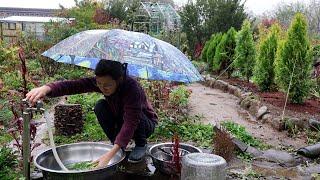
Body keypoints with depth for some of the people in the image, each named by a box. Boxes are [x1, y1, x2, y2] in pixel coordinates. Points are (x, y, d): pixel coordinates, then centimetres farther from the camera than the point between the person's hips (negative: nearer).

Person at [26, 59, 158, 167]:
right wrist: (46, 88, -54)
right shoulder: (100, 82, -21)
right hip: (121, 121, 4)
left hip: (145, 123, -4)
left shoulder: (132, 88, -37)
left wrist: (109, 155, -53)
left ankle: (141, 145, -7)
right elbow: (74, 85, -33)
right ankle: (116, 143, -4)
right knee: (100, 106, -22)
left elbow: (130, 123, -44)